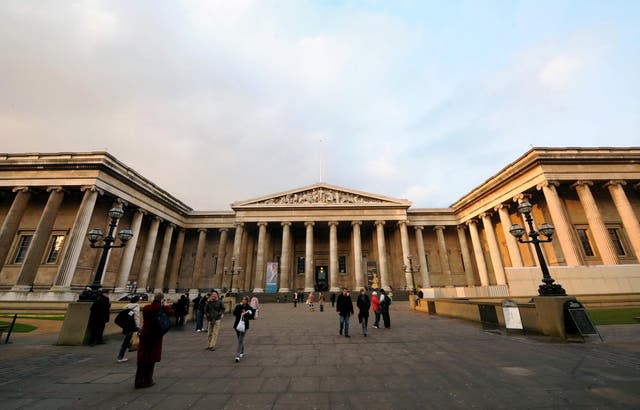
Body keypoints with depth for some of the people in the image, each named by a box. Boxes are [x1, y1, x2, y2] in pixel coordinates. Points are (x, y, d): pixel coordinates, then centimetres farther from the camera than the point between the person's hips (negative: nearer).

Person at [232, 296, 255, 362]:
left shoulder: (249, 308, -5)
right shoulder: (238, 306, 0)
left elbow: (251, 316, -6)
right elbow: (234, 313, -14)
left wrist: (246, 315, -21)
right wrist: (239, 306, -21)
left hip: (244, 326, -3)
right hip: (237, 325, 3)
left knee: (240, 340, -9)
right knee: (240, 340, 17)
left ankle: (238, 356, -5)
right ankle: (242, 353, 35)